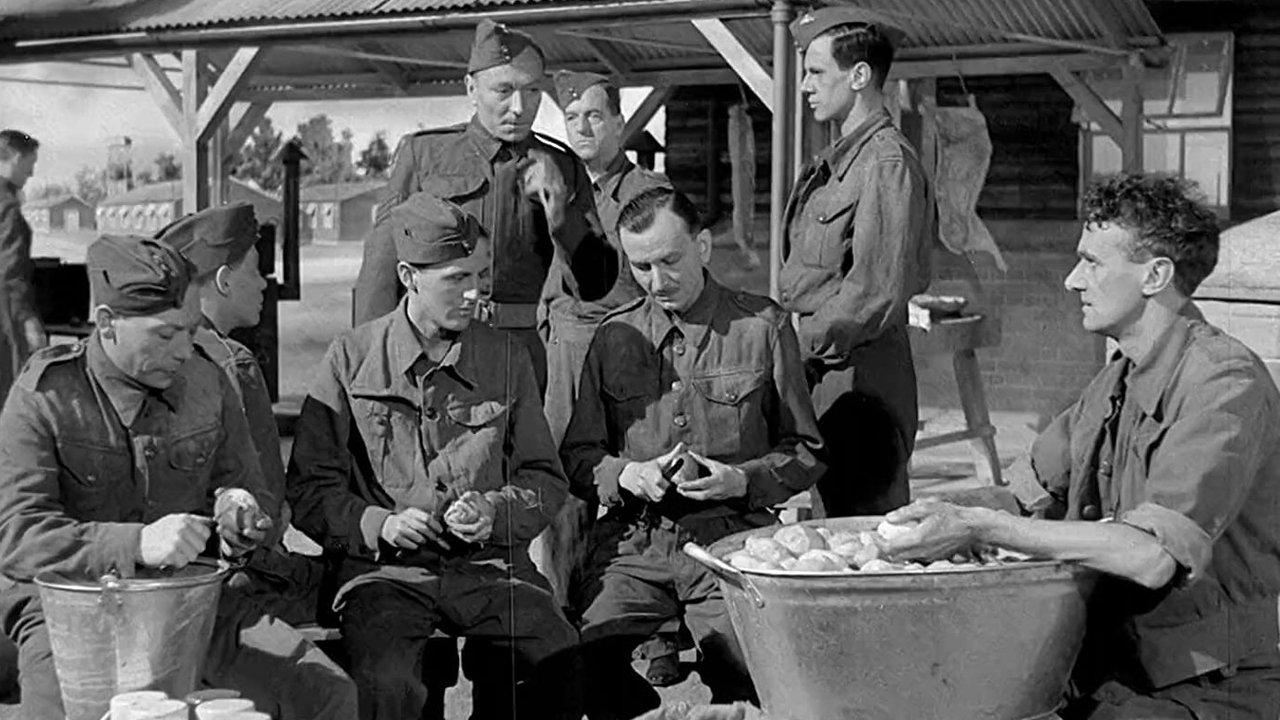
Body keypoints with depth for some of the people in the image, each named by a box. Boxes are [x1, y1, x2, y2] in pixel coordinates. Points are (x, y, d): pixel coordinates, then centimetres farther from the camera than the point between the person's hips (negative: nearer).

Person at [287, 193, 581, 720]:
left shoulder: (506, 359, 10)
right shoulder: (352, 359, 4)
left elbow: (545, 479, 16)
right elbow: (310, 490, 5)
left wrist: (496, 510, -5)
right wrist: (377, 524, -12)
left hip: (488, 563, 2)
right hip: (385, 568, -2)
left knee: (566, 666, -25)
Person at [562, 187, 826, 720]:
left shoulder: (763, 326, 6)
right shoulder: (614, 336, 12)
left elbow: (806, 453, 10)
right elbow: (577, 455, 15)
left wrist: (741, 480, -9)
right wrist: (625, 475, -6)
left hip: (732, 535, -1)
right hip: (634, 541, 2)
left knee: (747, 670, -23)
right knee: (589, 661, -22)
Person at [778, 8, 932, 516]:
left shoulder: (887, 163, -12)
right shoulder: (834, 162, 16)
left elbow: (875, 293, -18)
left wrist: (805, 346, -13)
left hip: (859, 374, -9)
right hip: (819, 372, 9)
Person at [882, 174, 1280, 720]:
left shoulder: (1227, 382, -16)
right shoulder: (1117, 381, 13)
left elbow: (1153, 558, -26)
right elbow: (1025, 492, 17)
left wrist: (977, 527, -25)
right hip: (1108, 674, 8)